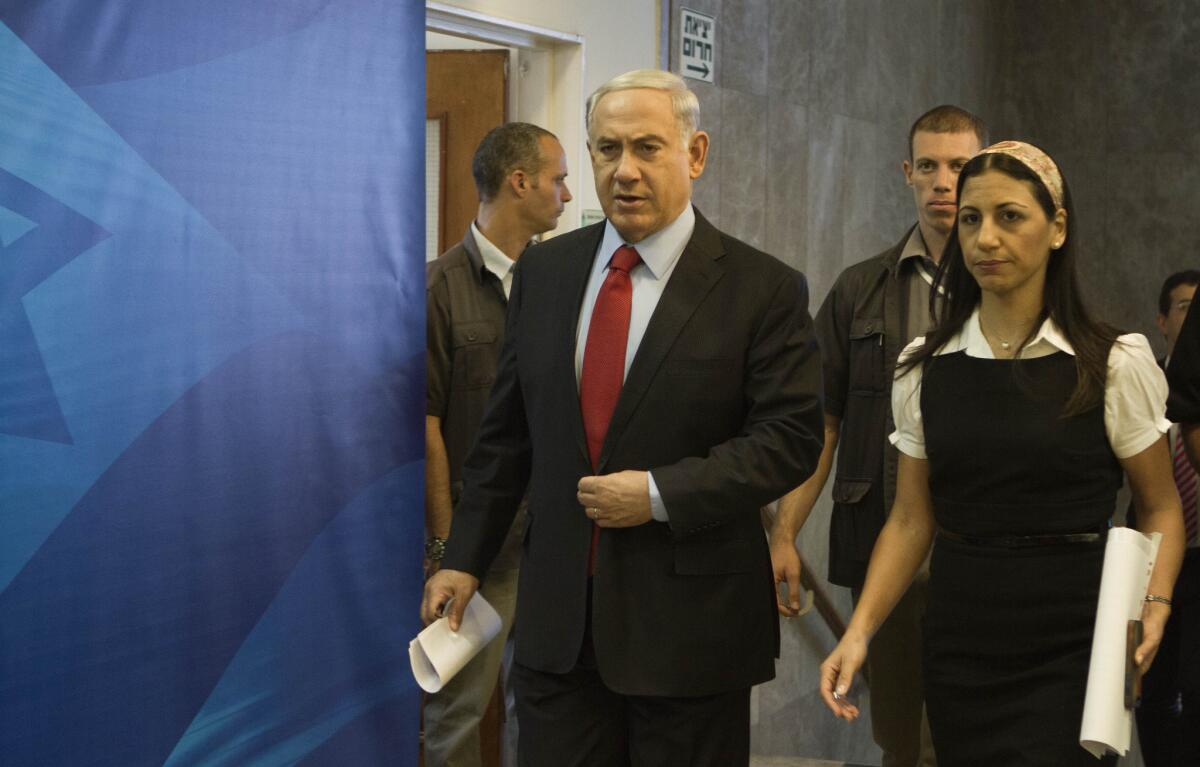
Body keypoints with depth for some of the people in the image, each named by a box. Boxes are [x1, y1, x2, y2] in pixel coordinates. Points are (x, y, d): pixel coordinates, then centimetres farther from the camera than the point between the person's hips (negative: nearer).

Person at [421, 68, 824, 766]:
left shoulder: (764, 289, -6)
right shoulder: (544, 271, 7)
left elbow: (791, 439, -10)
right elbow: (507, 432, 12)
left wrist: (660, 495, -18)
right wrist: (466, 558, 10)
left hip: (689, 628, -3)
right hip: (557, 619, 4)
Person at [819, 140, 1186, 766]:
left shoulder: (1115, 364, -3)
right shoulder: (924, 367, 5)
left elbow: (1160, 508, 3)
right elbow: (910, 520, 8)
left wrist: (1153, 606, -14)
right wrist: (860, 629, -3)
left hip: (1071, 647, -3)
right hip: (959, 640, 3)